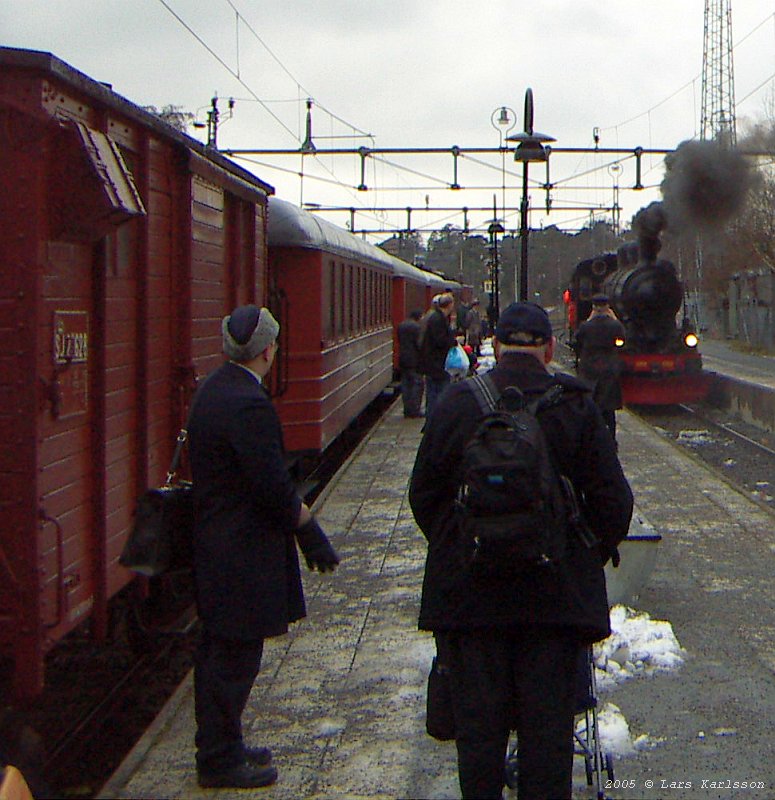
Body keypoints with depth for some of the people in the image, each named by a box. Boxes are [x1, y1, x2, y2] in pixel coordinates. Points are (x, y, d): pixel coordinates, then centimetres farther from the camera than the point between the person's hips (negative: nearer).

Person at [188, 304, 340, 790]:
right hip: (244, 554, -10)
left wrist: (296, 508, 13)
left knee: (219, 652, 19)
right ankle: (220, 760, 12)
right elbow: (274, 489, -23)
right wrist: (309, 528, -9)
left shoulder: (213, 390, 8)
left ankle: (219, 748, 31)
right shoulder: (249, 404, -24)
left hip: (216, 545, 10)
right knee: (235, 656, 1)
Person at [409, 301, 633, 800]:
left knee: (478, 725, 10)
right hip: (556, 593, 0)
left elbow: (423, 494, 3)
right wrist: (590, 560, 12)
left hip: (468, 593, 1)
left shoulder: (456, 403, -3)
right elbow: (614, 501, -4)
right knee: (549, 726, 8)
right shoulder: (577, 407, -5)